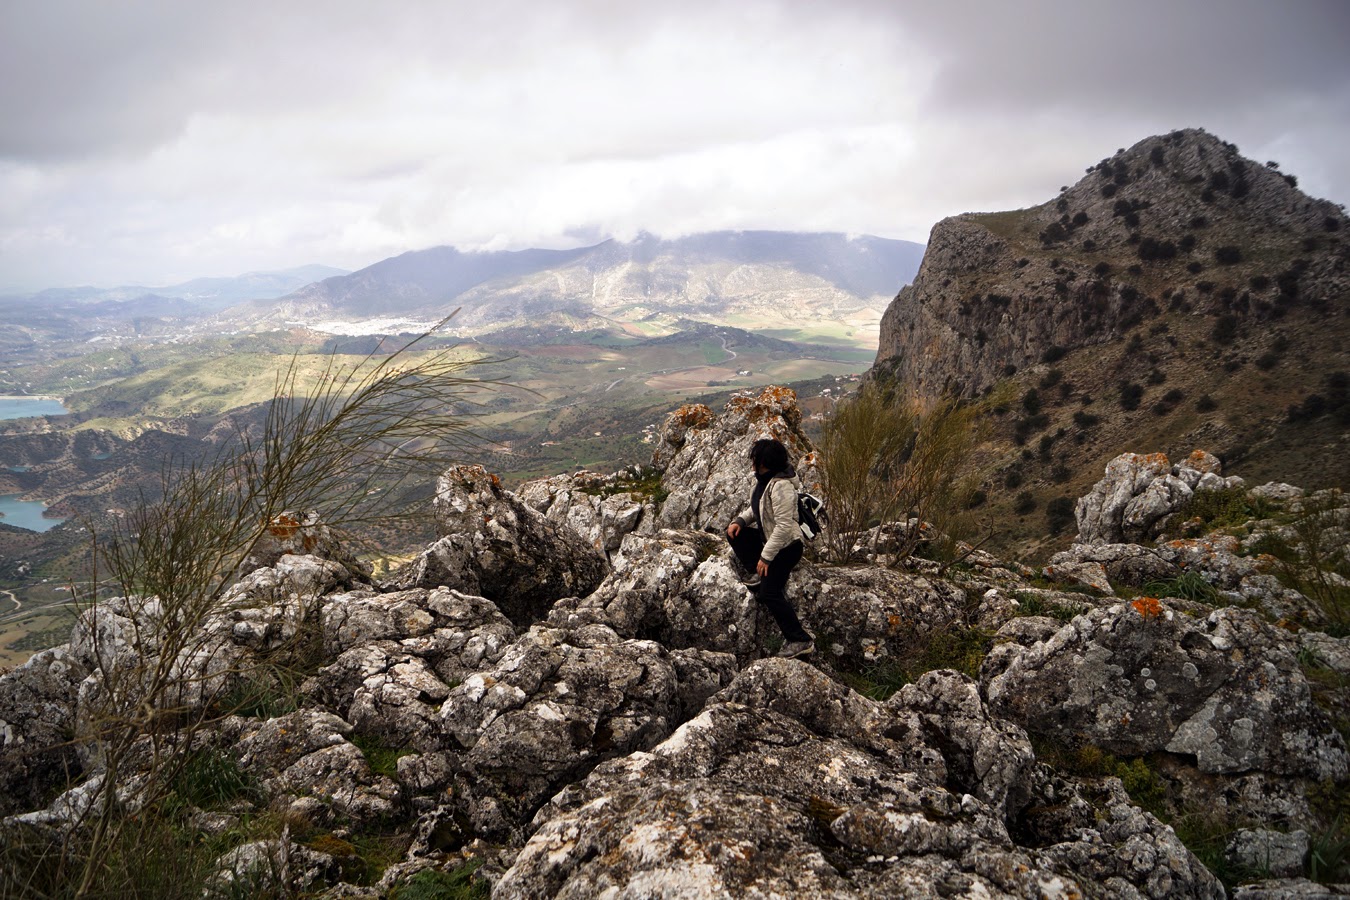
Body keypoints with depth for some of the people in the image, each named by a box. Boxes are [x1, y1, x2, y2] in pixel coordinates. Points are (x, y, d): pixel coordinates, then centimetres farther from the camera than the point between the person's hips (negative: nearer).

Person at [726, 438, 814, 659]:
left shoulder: (781, 486, -28)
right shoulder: (764, 479, 2)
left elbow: (783, 526, -29)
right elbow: (757, 508, 18)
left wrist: (766, 557, -25)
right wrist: (740, 520, -1)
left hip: (786, 547, -10)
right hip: (768, 538, 10)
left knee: (769, 593, -14)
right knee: (734, 533, 5)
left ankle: (801, 641, -10)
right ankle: (759, 575, 4)